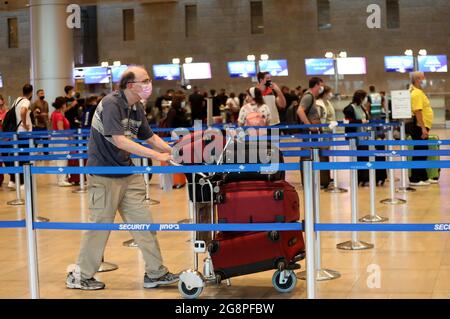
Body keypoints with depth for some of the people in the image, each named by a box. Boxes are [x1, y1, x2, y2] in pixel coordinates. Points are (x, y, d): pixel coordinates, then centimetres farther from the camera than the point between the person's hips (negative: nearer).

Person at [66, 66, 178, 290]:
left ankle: (155, 273, 15)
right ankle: (80, 276, 16)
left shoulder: (137, 108, 7)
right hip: (104, 174, -8)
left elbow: (150, 137, 16)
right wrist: (156, 155, -29)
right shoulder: (111, 104, -19)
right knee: (100, 225, 1)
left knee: (143, 222, 7)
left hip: (128, 173, 8)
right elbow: (119, 140, -28)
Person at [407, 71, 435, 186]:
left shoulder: (419, 92, 17)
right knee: (419, 153, -6)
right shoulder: (416, 93, -16)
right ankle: (415, 179, -3)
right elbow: (417, 112, -23)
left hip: (422, 127, 10)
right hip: (419, 127, -10)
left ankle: (423, 177, 21)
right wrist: (423, 128, -26)